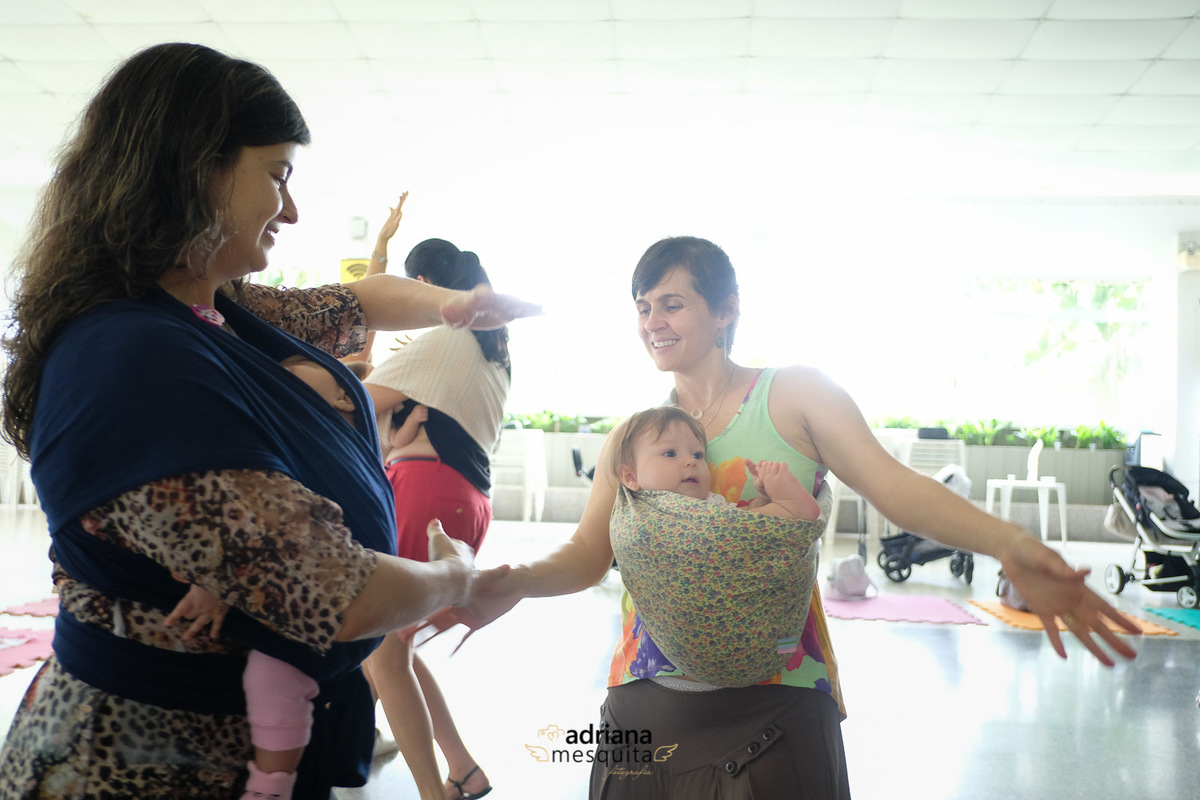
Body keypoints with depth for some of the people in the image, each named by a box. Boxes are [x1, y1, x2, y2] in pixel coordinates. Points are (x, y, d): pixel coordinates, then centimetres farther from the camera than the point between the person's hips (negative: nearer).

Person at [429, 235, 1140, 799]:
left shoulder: (796, 395, -2)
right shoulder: (633, 434, 9)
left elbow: (895, 487, -11)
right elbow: (590, 553, 6)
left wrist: (1007, 544, -27)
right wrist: (517, 583, -14)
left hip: (773, 702, -3)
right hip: (647, 701, 4)